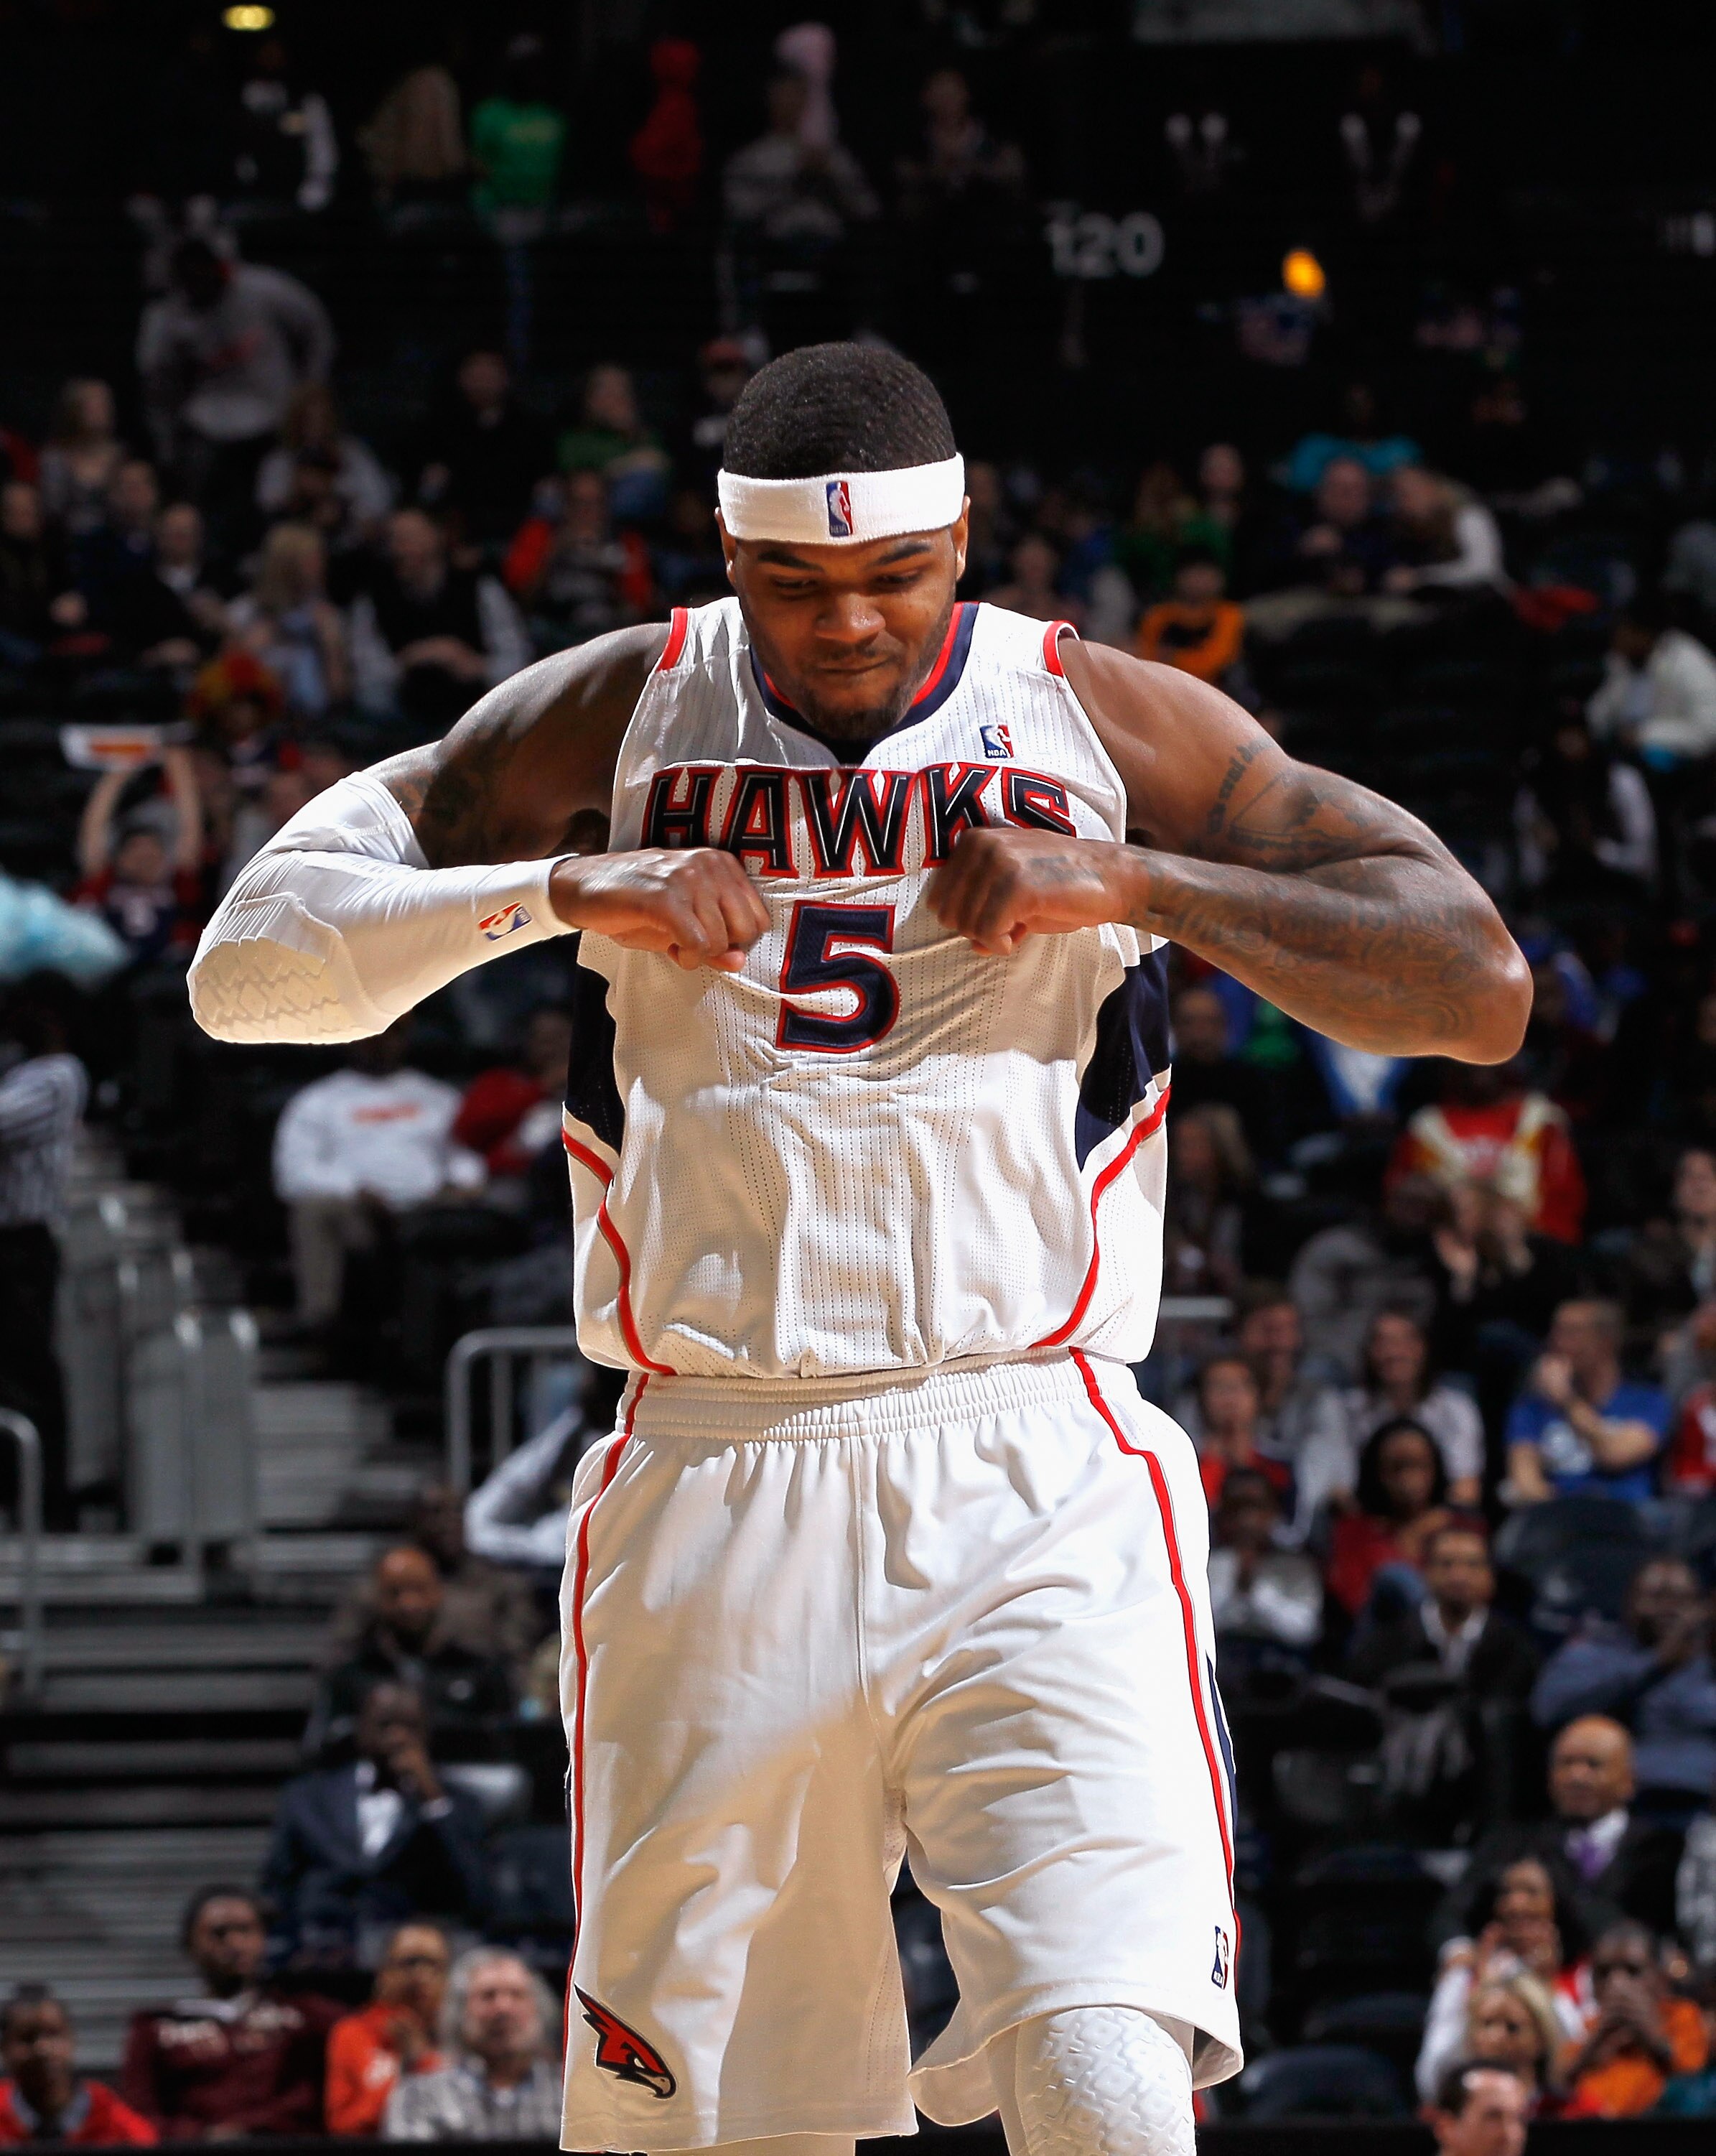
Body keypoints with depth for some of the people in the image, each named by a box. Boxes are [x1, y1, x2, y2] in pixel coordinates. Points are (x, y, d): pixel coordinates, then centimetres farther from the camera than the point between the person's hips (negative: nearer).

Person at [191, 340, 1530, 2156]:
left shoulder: (1107, 724, 6)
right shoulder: (616, 716, 9)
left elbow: (1481, 988, 1)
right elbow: (245, 965, 5)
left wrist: (1135, 887, -9)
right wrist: (560, 891, -9)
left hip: (1038, 1490, -2)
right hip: (710, 1494, 2)